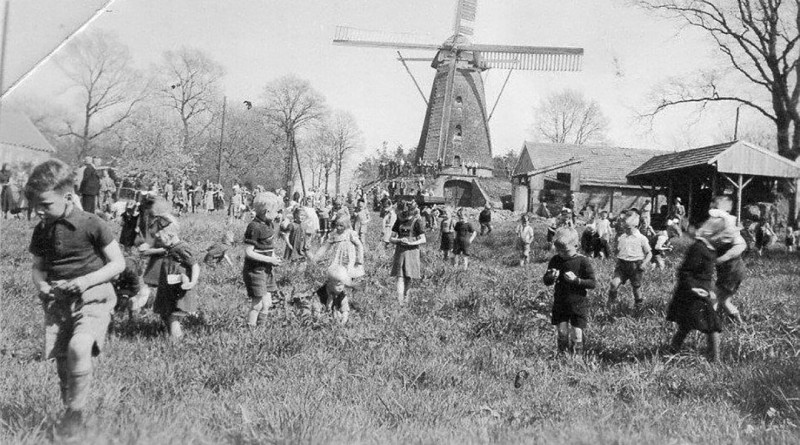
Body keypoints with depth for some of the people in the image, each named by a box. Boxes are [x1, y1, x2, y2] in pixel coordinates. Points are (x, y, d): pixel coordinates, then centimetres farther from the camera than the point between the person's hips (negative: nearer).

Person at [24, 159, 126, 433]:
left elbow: (118, 263, -5)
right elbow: (37, 267, 20)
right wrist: (41, 284, -4)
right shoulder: (41, 231, 6)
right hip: (58, 302, 5)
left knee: (78, 348, -25)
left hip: (92, 299, -5)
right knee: (61, 359, 3)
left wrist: (87, 280, -18)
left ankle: (76, 410, -7)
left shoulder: (91, 225, -10)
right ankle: (69, 410, 23)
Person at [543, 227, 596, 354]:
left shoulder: (583, 261, -11)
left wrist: (576, 280, -26)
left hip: (578, 304, -3)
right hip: (560, 304, 3)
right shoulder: (555, 260, 1)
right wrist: (551, 277, -17)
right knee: (561, 332, 6)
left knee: (576, 334, -1)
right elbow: (546, 281, 6)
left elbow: (592, 283, -11)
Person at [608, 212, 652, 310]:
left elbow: (649, 253, 3)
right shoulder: (621, 237, 8)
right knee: (614, 283, -15)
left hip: (635, 265, -2)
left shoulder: (641, 238, -2)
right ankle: (611, 301, 5)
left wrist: (644, 263, -11)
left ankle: (638, 306, 29)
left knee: (635, 288, 8)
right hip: (622, 265, 2)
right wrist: (618, 261, 9)